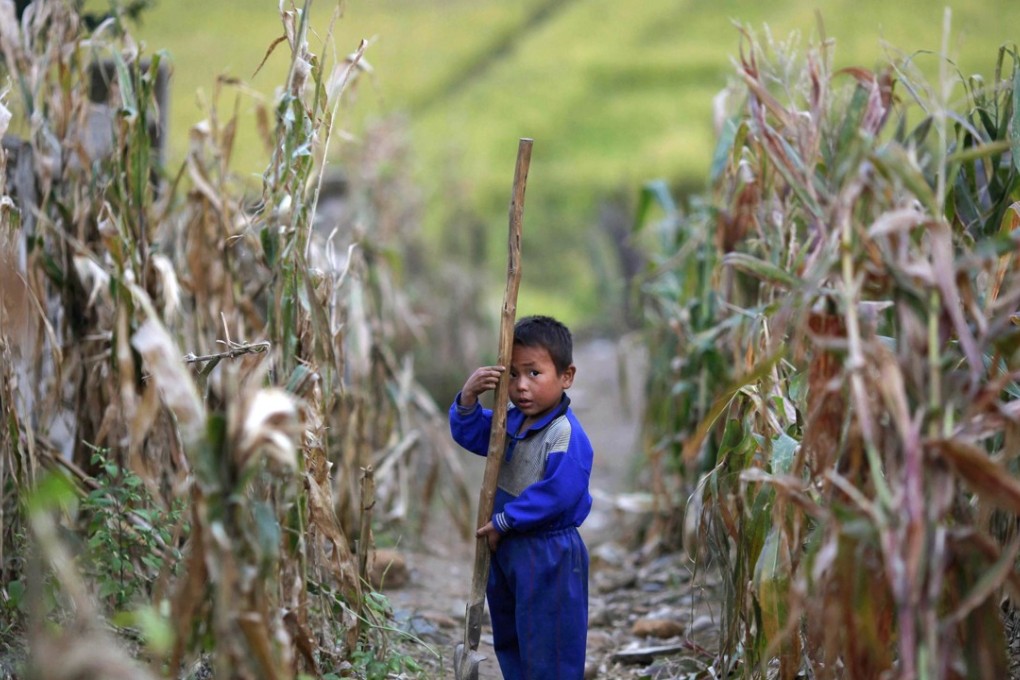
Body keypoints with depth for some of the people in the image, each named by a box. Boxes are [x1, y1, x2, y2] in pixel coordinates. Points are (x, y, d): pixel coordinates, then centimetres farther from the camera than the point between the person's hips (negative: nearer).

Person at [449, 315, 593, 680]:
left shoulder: (566, 436, -25)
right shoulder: (510, 420, 2)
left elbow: (557, 494, -29)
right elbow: (469, 435, 10)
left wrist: (503, 521, -19)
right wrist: (468, 398, -12)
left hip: (548, 556, -9)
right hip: (506, 546, 9)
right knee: (509, 640, 23)